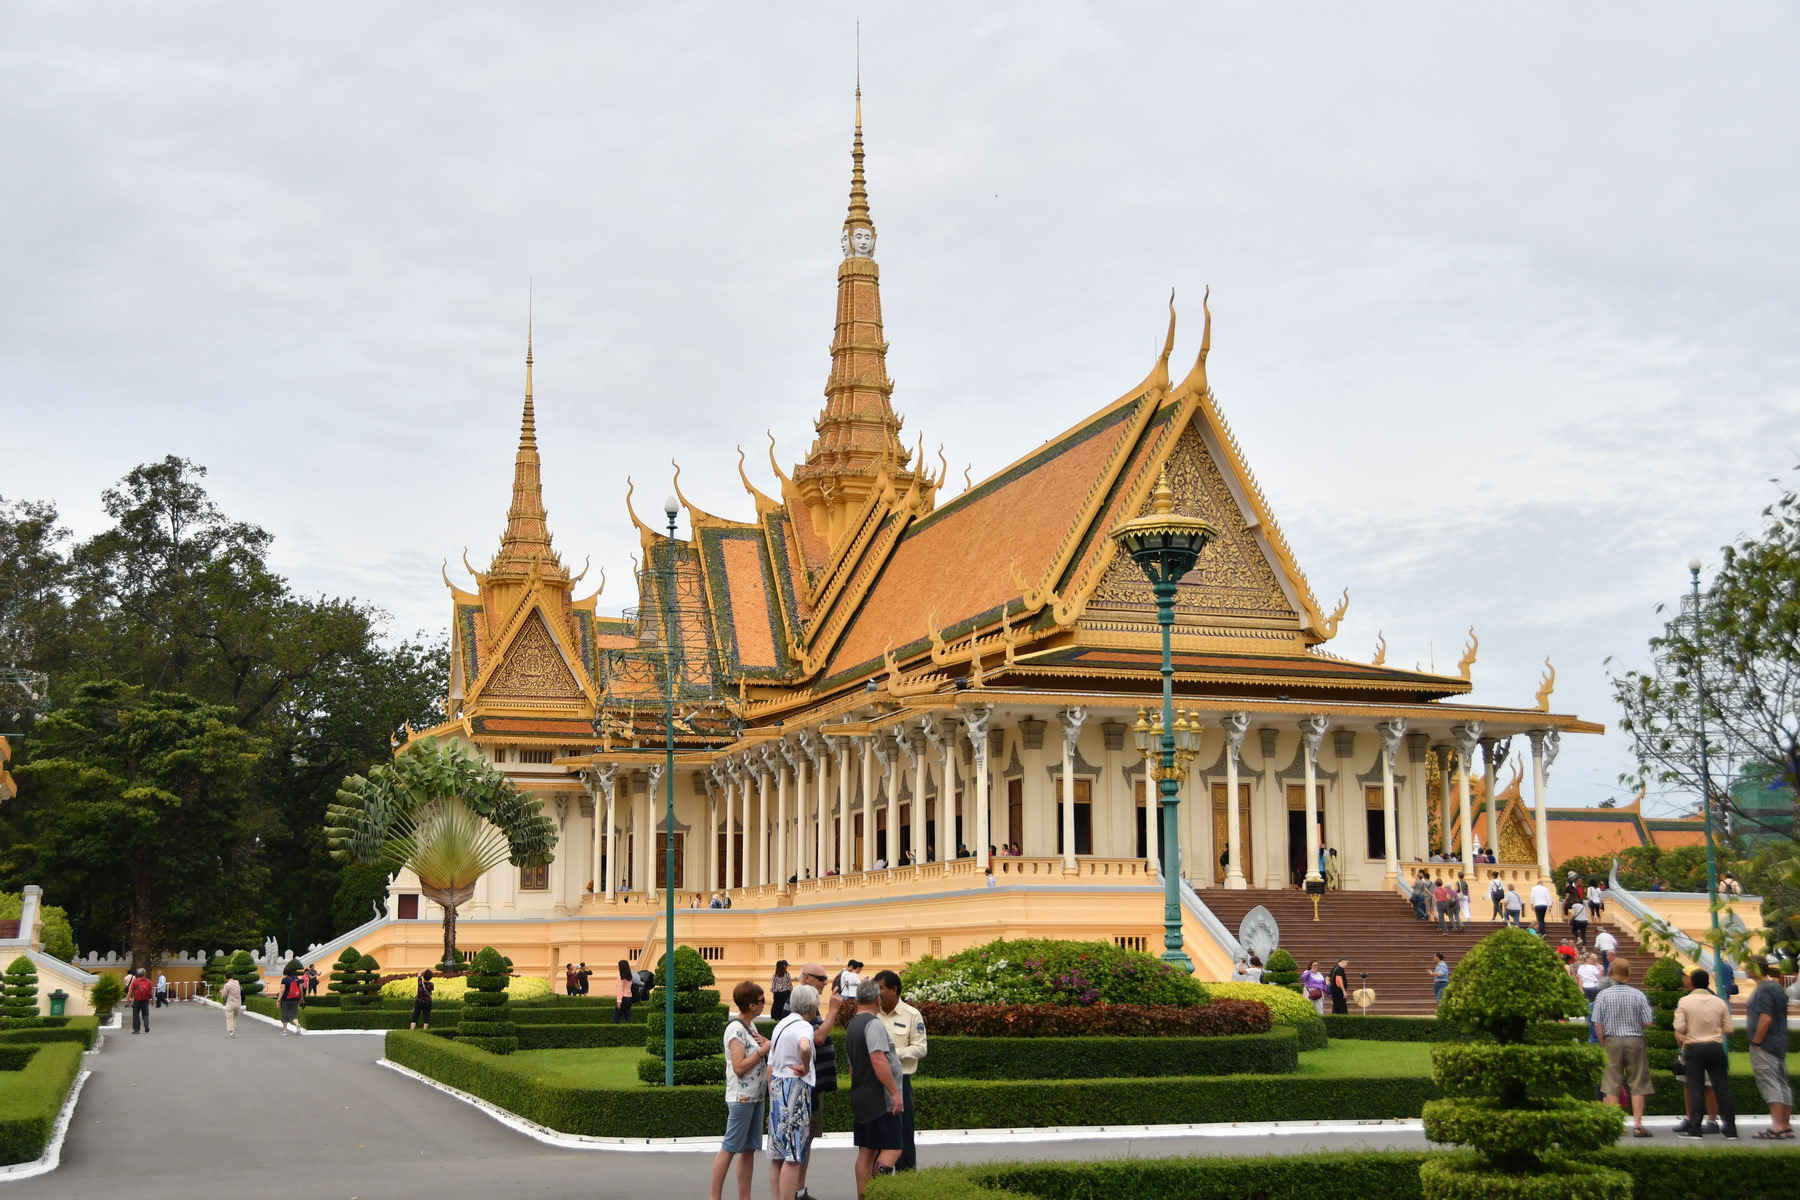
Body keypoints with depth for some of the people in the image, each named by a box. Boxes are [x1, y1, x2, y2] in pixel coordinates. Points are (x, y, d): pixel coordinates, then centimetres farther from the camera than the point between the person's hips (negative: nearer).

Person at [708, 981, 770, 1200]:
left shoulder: (750, 1026, 12)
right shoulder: (735, 1029, -16)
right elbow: (739, 1067, -21)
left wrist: (765, 1042, 0)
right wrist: (764, 1049, -16)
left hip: (755, 1096, 9)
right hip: (741, 1097, -9)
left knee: (749, 1149, 10)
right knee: (729, 1148, -6)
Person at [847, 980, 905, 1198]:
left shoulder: (852, 1026, 15)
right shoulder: (874, 1024, -14)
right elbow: (878, 1060, -23)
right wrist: (895, 1093, -21)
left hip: (861, 1099, 9)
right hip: (881, 1098, -9)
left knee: (866, 1150, 10)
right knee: (893, 1147, -6)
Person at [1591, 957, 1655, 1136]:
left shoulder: (1603, 995, -3)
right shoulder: (1638, 995, -4)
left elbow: (1597, 1024, -4)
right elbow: (1647, 1023, -4)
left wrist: (1604, 1045, 8)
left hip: (1612, 1041, 0)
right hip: (1635, 1041, 0)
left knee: (1611, 1085, 5)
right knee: (1637, 1085, 7)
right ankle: (1637, 1124, 3)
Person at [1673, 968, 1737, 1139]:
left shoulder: (1685, 1001, -6)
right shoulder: (1719, 1002, 2)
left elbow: (1679, 1027, -12)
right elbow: (1728, 1028, 4)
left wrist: (1679, 1040, 8)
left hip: (1693, 1048, -2)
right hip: (1715, 1048, 2)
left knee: (1695, 1088, 1)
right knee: (1722, 1088, 5)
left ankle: (1695, 1129, -1)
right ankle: (1730, 1129, 6)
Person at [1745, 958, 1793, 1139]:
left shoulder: (1763, 990, -16)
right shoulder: (1777, 987, 15)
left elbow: (1766, 1018, -23)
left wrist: (1756, 1043, -19)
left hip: (1765, 1044, -10)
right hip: (1780, 1043, 10)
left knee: (1769, 1084, -11)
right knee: (1783, 1084, 10)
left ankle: (1777, 1127, -16)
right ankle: (1786, 1127, 13)